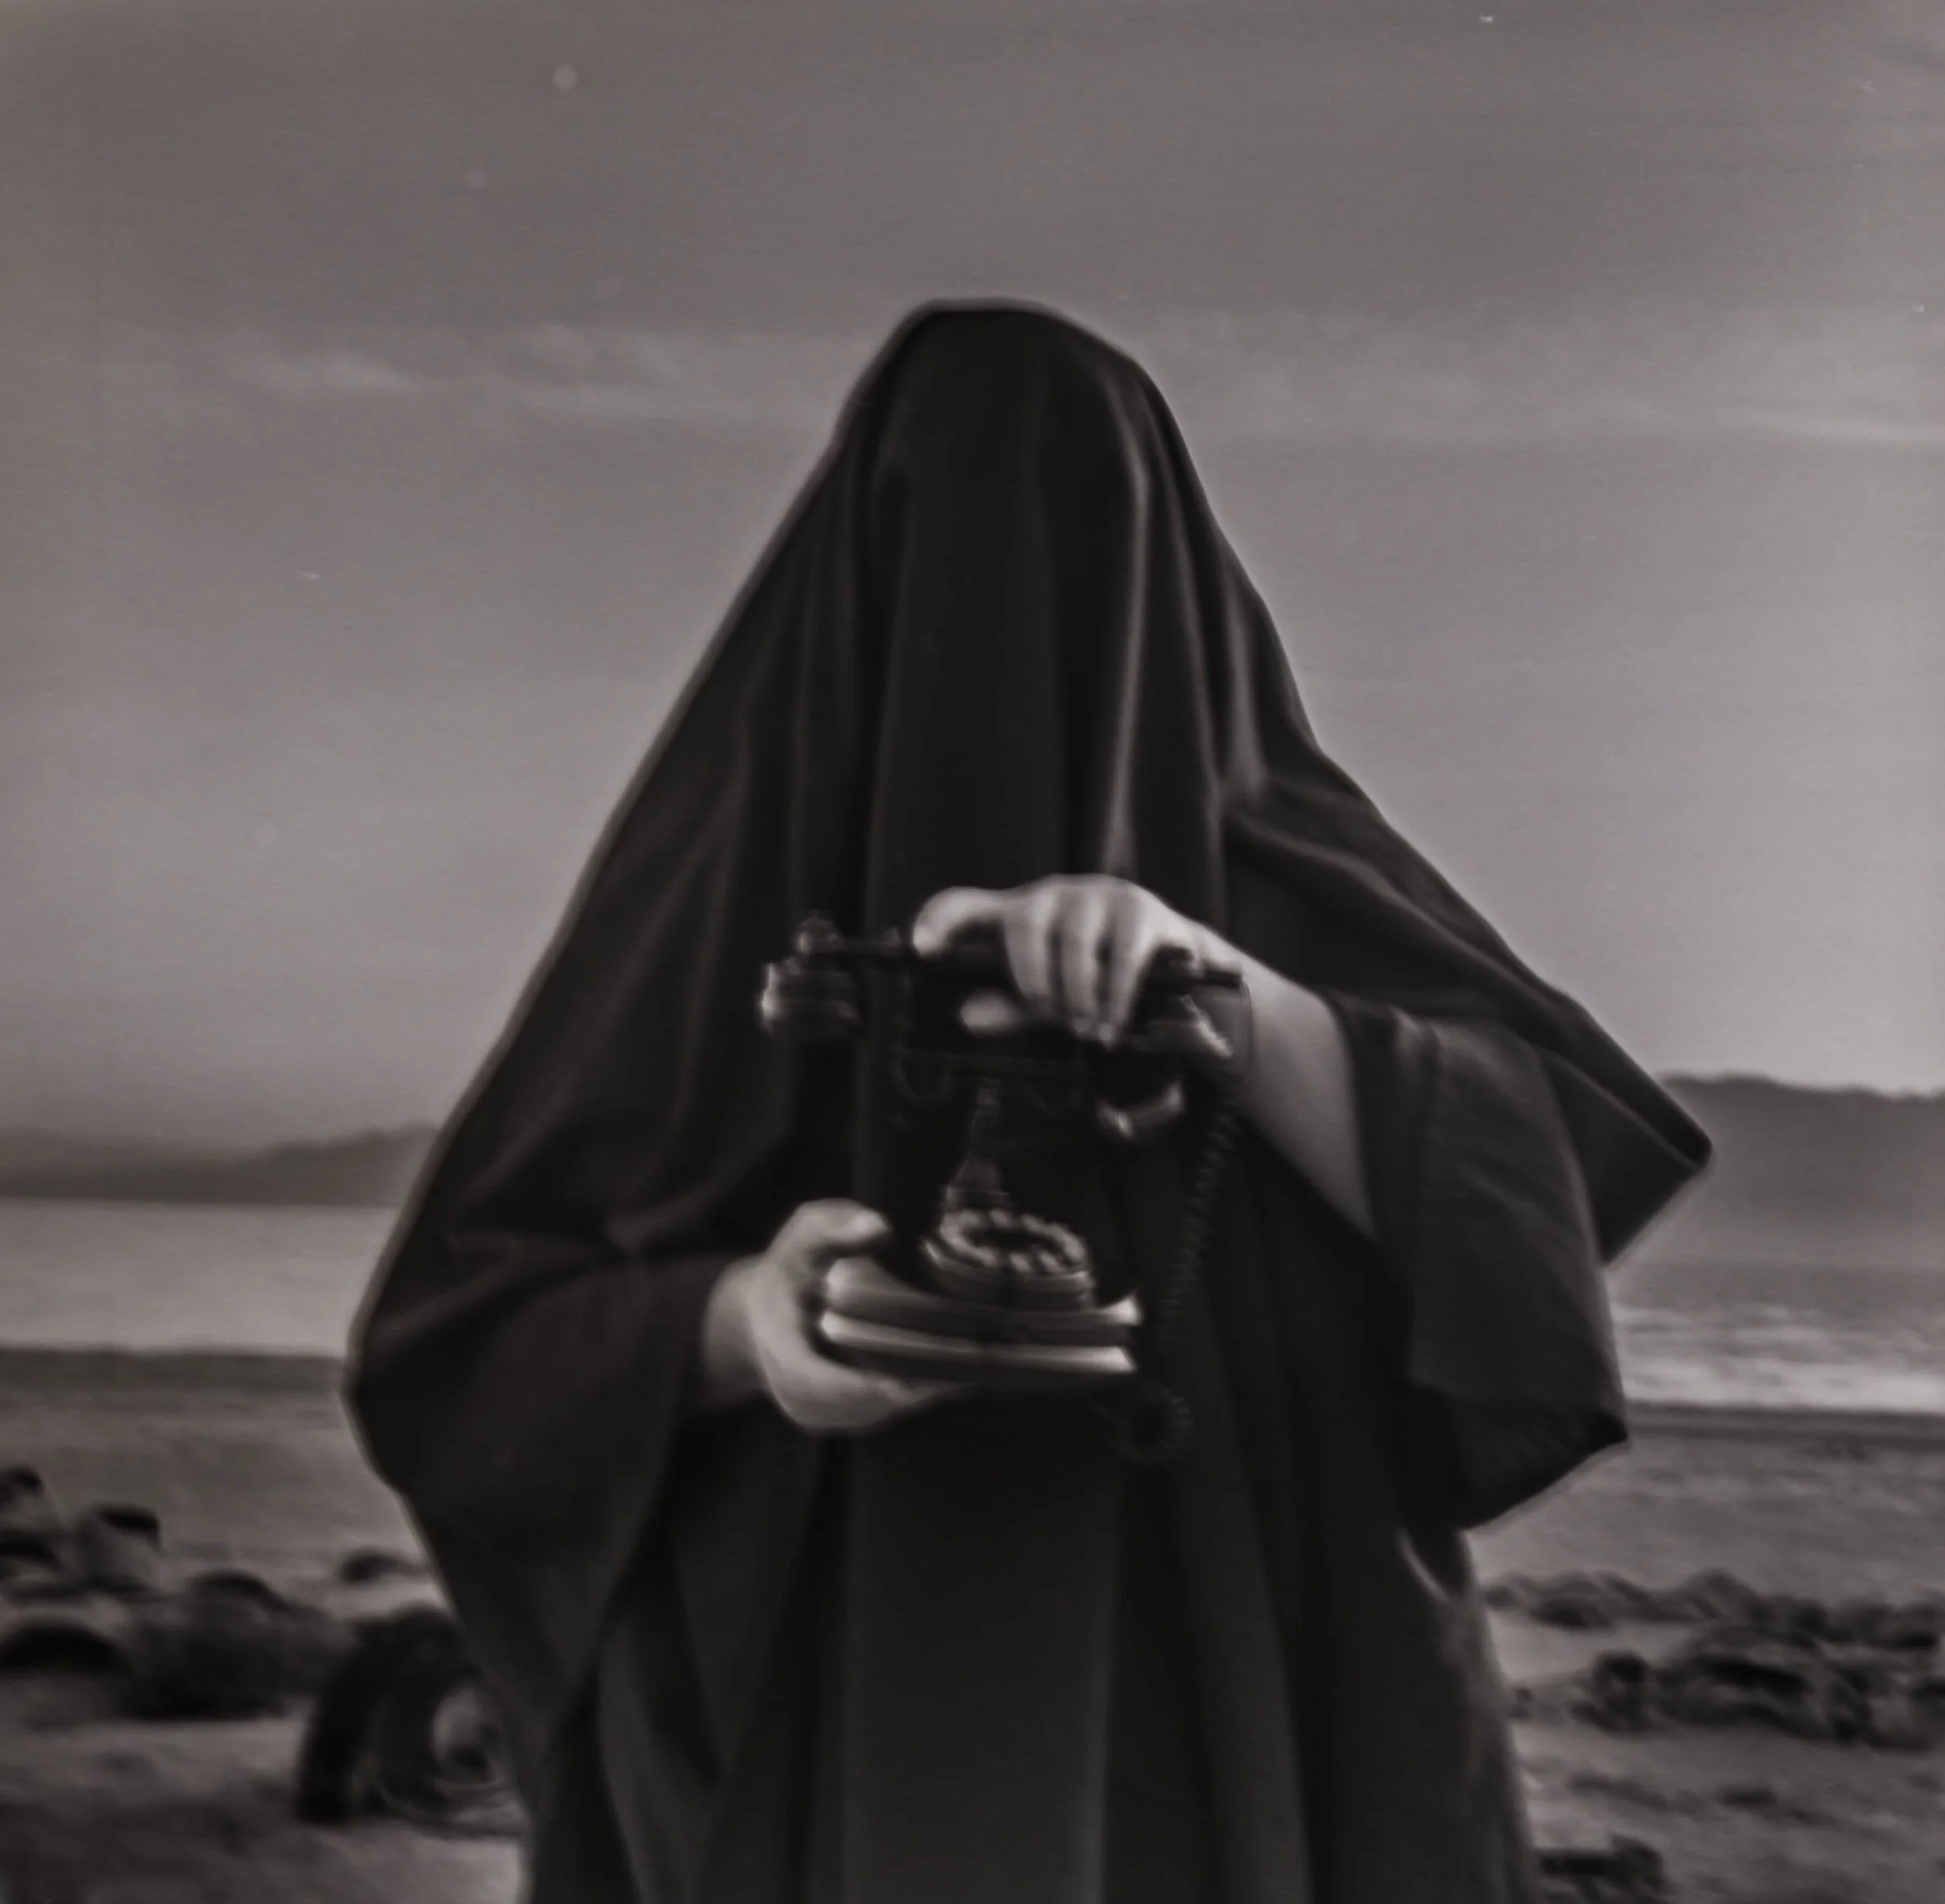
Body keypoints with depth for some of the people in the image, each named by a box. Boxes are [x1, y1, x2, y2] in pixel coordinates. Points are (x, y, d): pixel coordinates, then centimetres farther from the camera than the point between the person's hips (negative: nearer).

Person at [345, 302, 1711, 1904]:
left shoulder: (1277, 866, 3)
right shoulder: (738, 871, 1)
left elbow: (1532, 1180, -13)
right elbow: (473, 1336, -2)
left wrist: (1229, 992, -29)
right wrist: (742, 1326, -23)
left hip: (1243, 1728, 1)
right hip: (809, 1744, 0)